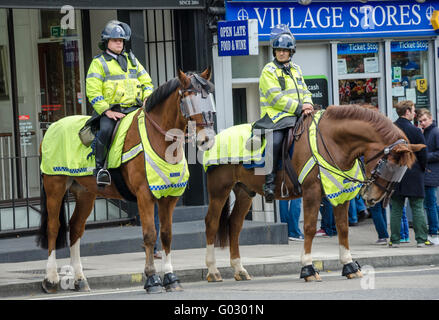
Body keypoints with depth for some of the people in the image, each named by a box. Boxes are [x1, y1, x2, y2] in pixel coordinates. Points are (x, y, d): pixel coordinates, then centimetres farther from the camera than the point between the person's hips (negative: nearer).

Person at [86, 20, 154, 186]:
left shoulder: (132, 60, 21)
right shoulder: (98, 63, 4)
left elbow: (146, 82, 23)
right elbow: (93, 92, -5)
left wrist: (147, 99, 1)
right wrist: (107, 111, -16)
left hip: (133, 108, 5)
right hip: (110, 110, -5)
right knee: (105, 130, -33)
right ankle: (100, 167, -22)